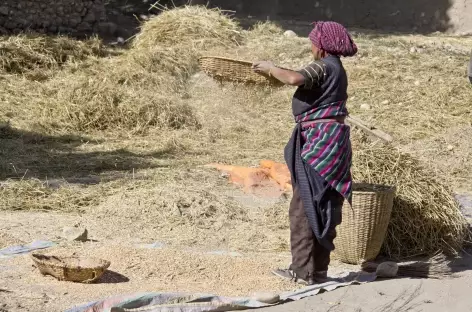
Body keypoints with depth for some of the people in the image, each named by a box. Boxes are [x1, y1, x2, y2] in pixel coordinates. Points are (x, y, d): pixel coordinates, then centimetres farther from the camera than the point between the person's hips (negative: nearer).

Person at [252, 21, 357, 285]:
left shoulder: (325, 66, -12)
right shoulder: (335, 68, 19)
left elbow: (295, 78, -29)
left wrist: (271, 68, -12)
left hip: (321, 139, -10)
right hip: (330, 138, 10)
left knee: (304, 206, -7)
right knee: (323, 208, 12)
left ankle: (303, 270, -6)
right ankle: (318, 270, 17)